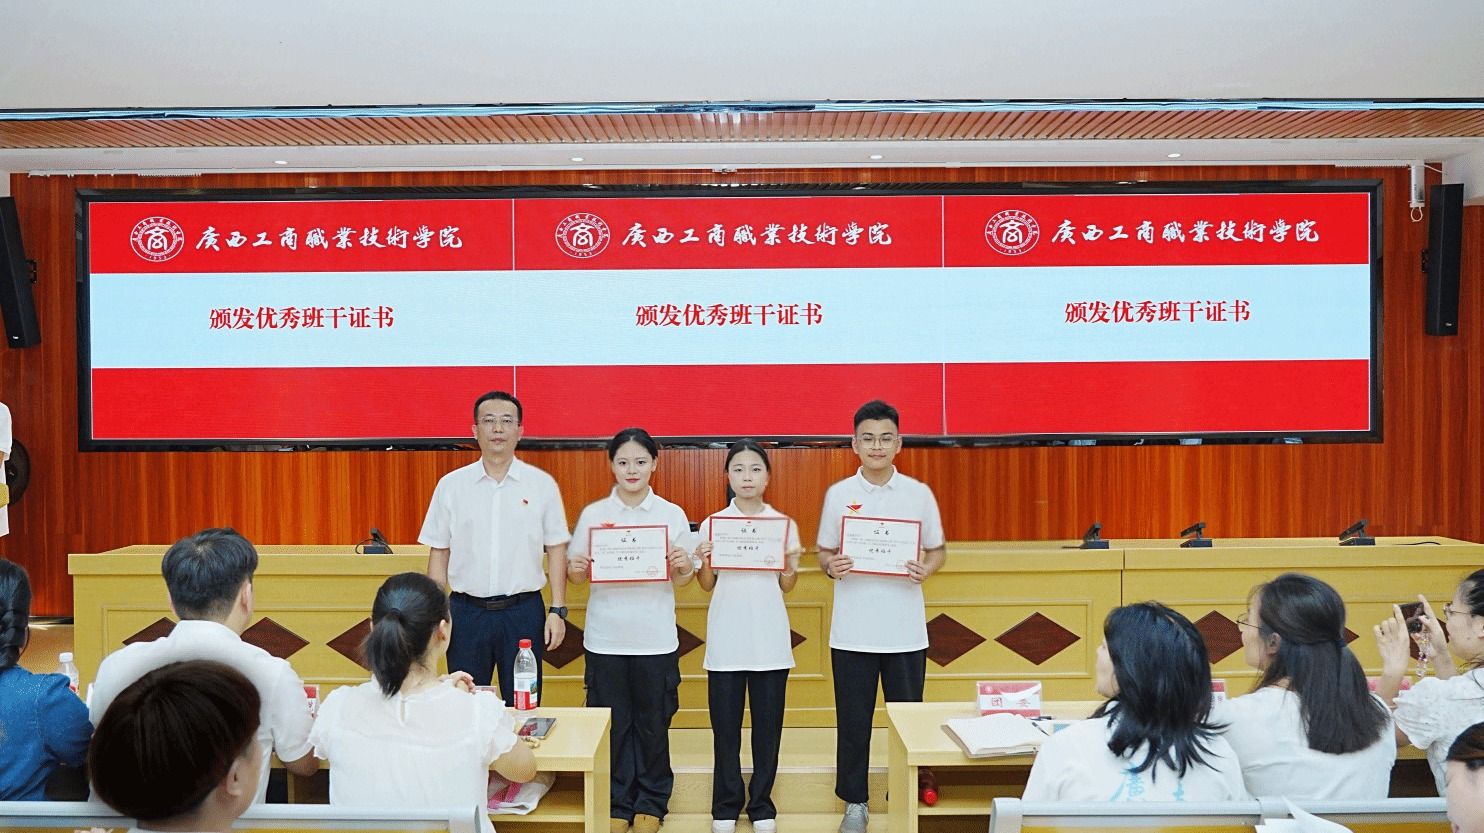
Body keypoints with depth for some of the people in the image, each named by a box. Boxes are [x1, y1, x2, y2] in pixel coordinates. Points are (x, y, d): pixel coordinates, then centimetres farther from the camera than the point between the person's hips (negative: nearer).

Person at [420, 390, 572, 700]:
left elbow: (556, 549, 2)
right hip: (467, 612, 1)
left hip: (523, 610, -1)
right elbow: (439, 552, 6)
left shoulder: (542, 484, 0)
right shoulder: (451, 485, 3)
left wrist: (557, 610, -3)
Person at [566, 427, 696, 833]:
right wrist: (575, 568, -16)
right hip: (605, 639, 1)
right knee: (611, 724, 8)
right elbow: (577, 576, 6)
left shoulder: (672, 514, 1)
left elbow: (682, 581, 4)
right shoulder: (593, 514, 2)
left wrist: (683, 566, -18)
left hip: (656, 639, 0)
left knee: (653, 723, 8)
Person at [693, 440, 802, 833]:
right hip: (726, 640, 0)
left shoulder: (784, 524, 4)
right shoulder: (712, 524, 2)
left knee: (768, 726, 6)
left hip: (769, 640, 1)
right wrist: (703, 562, -13)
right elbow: (706, 586, 7)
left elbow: (787, 587, 9)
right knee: (725, 726, 5)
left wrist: (792, 564, -10)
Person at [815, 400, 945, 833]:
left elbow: (938, 549, 8)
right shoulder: (838, 494, 1)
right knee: (853, 721, 8)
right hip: (852, 630, 0)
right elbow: (823, 551, 8)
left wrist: (926, 569, -13)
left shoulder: (919, 493, 1)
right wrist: (830, 566, -14)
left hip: (906, 630, 0)